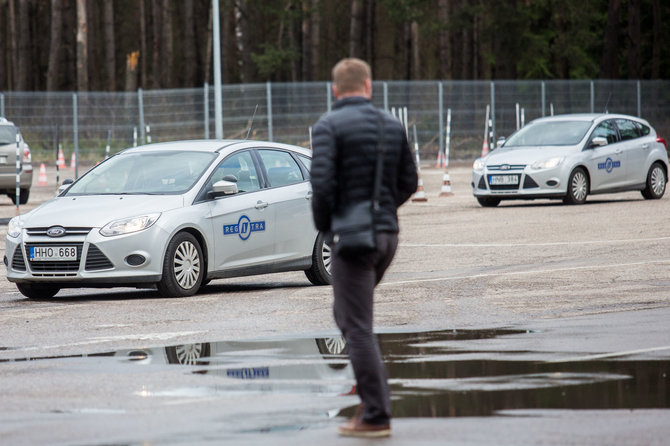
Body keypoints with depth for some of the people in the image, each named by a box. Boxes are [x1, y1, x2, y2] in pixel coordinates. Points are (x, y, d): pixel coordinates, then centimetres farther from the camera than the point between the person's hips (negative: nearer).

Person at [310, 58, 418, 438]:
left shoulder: (329, 126, -11)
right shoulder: (392, 125, 7)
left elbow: (323, 183, -20)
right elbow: (409, 183, 12)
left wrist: (324, 225, -4)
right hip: (388, 234, 7)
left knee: (358, 327, -3)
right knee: (347, 314, 24)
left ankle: (376, 416, -4)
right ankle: (376, 393, 17)